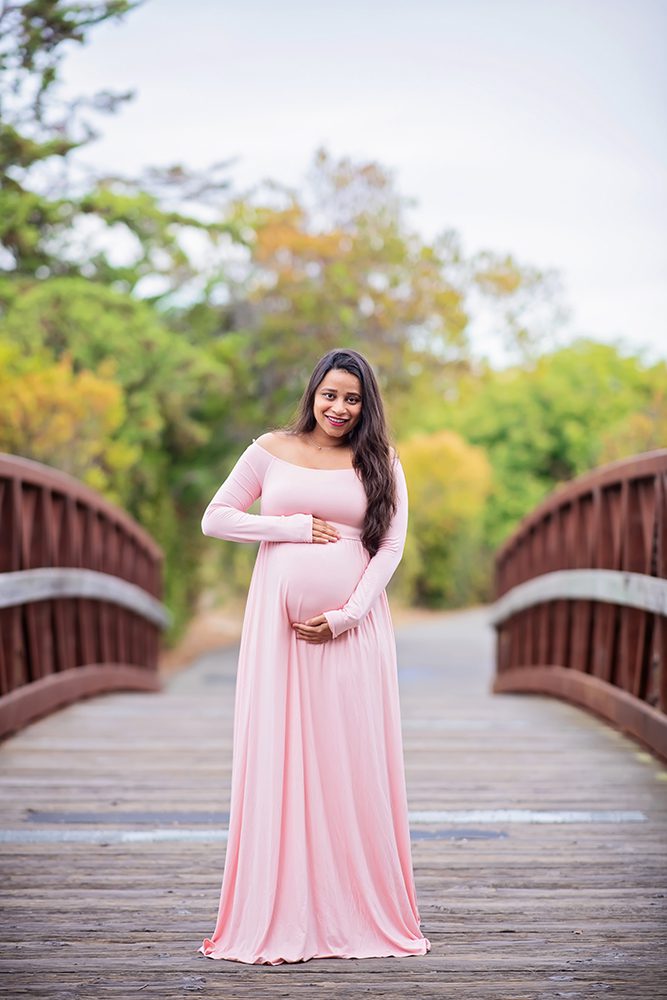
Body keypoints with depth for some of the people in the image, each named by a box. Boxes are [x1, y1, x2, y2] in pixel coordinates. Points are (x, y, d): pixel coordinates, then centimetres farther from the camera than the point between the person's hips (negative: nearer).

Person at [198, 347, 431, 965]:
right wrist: (294, 528, -5)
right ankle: (277, 919, 7)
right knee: (277, 760, -1)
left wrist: (347, 614, -9)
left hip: (353, 626, 0)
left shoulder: (381, 463, 9)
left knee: (354, 763, 0)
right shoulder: (270, 451, 8)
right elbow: (214, 519, 6)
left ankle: (359, 912, 10)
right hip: (279, 623, 0)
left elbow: (392, 545, 3)